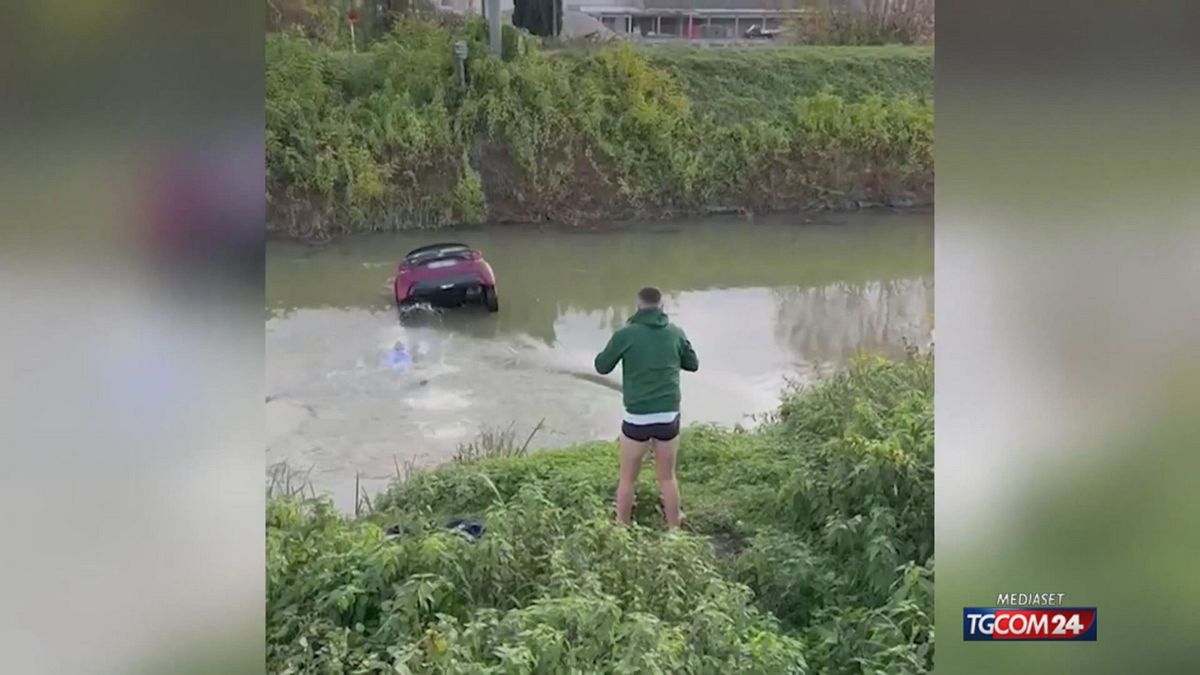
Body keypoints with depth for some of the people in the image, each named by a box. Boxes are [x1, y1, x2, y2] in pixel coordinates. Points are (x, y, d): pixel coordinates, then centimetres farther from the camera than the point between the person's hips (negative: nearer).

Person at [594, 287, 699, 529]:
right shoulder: (675, 332, 1)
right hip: (668, 417, 2)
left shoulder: (626, 334, -7)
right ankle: (674, 531, 25)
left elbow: (602, 366, 6)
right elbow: (693, 364, 16)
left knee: (627, 478, 15)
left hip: (637, 418, -2)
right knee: (667, 478, 18)